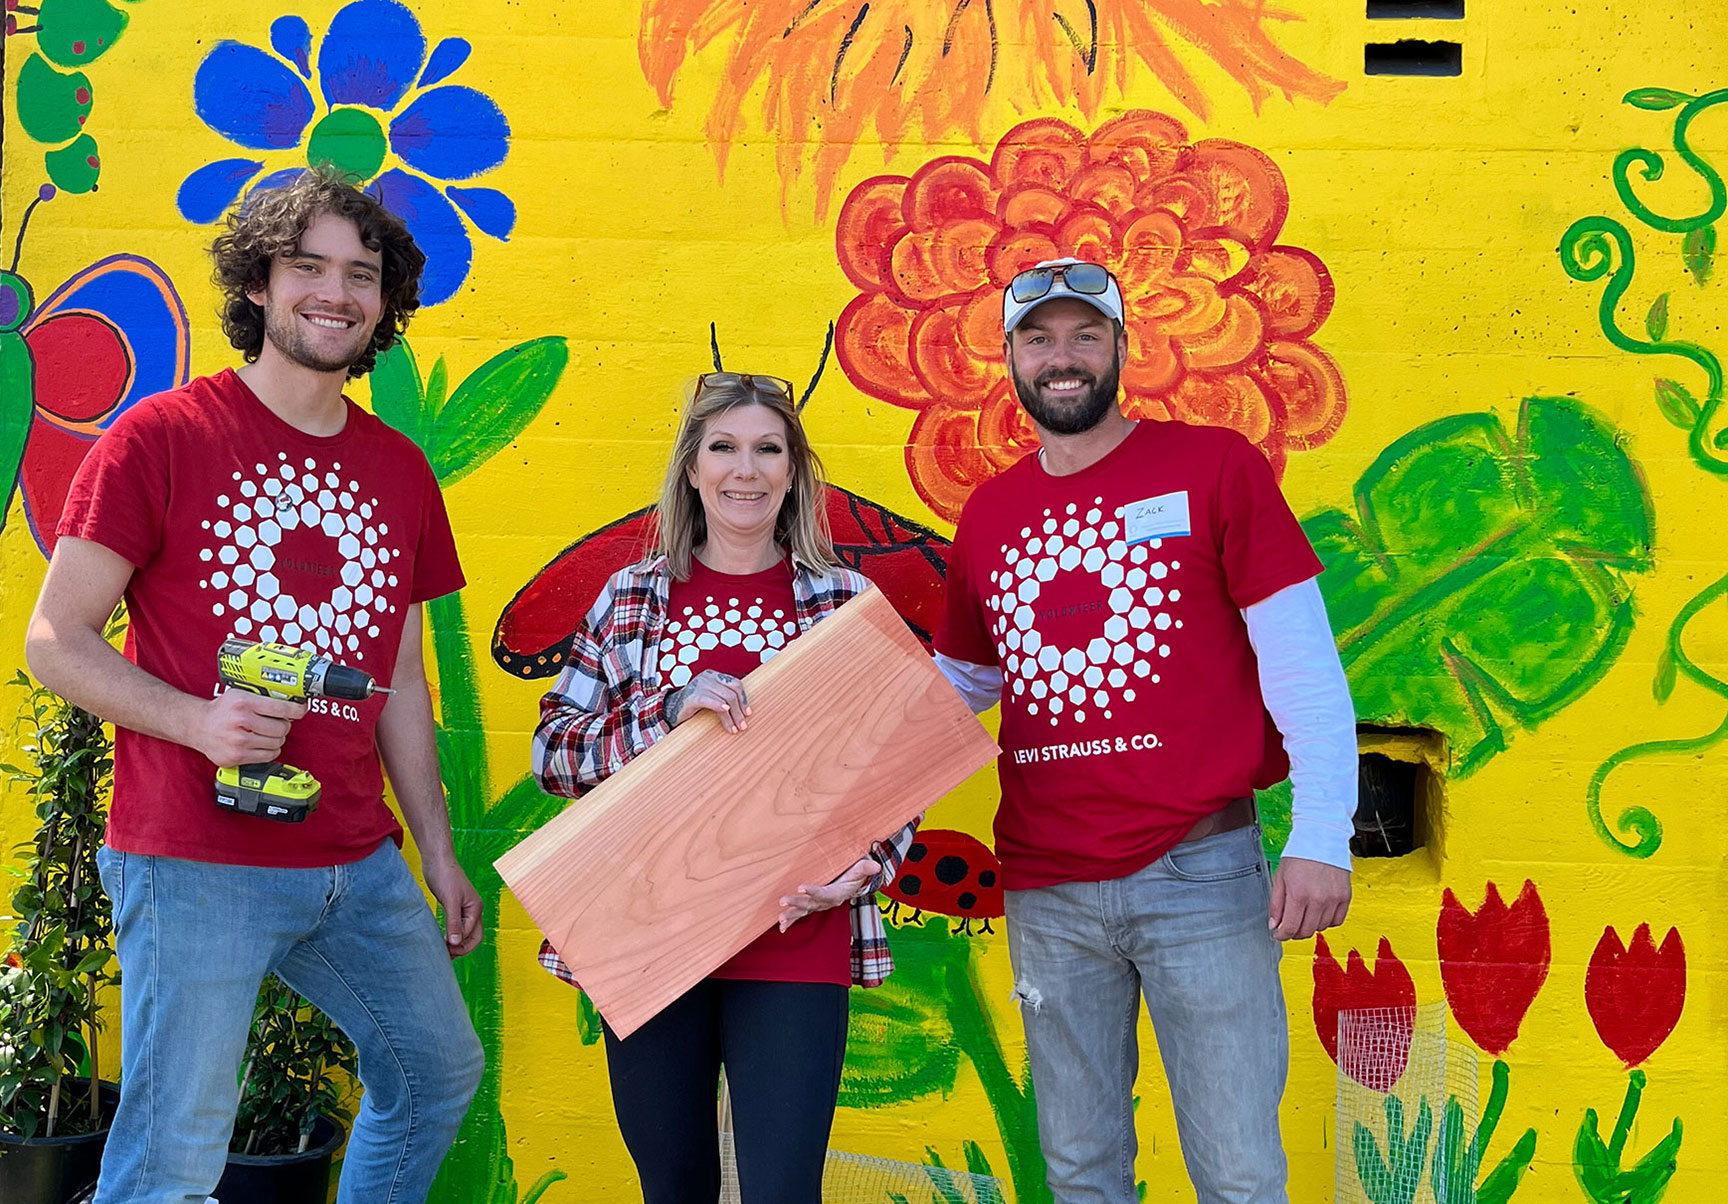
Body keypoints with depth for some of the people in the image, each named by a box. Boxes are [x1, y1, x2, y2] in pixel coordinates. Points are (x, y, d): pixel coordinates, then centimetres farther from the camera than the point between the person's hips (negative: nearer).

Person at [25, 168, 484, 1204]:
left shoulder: (401, 473, 11)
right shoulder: (161, 438, -6)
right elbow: (55, 640, -6)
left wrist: (439, 849, 15)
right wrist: (195, 720, -21)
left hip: (357, 864, 6)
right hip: (197, 864, -6)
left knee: (440, 1072, 18)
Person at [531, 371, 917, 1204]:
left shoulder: (845, 602, 5)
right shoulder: (630, 598, 8)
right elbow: (552, 751, 2)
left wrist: (864, 864, -12)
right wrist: (669, 709, -13)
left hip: (792, 949, -2)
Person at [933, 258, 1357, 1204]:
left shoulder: (1213, 467, -3)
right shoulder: (989, 515, 11)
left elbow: (1300, 658, -6)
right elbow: (960, 681, 23)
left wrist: (1321, 838, -13)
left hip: (1200, 877, -4)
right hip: (1046, 895, 4)